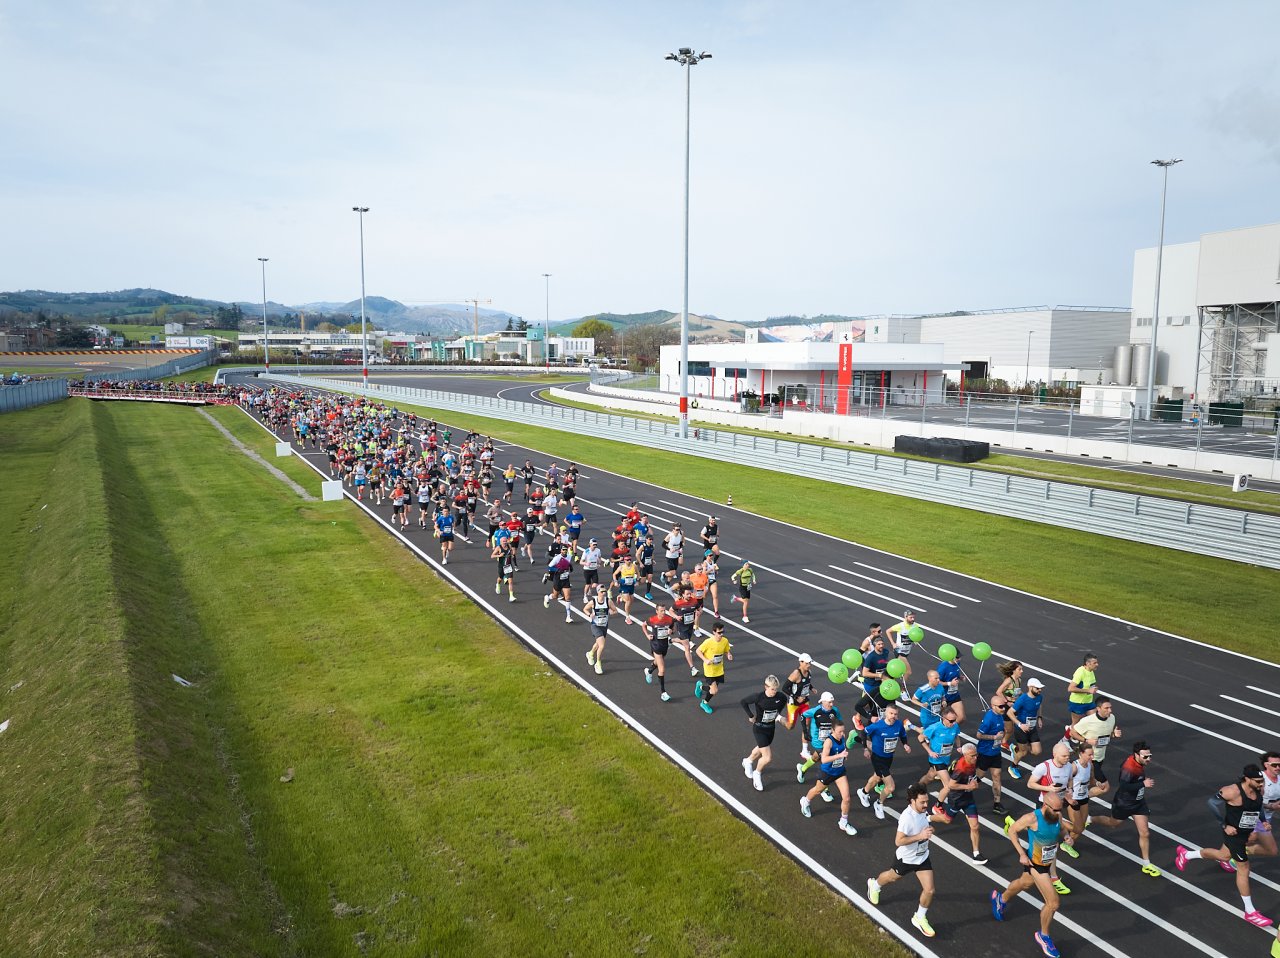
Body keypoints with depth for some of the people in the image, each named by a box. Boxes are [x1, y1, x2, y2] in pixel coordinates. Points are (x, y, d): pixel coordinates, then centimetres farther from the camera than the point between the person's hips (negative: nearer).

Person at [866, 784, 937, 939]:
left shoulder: (922, 811, -11)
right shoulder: (907, 817, -36)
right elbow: (898, 841, -35)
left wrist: (929, 830, -2)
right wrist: (920, 836, -39)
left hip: (922, 856, 5)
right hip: (906, 858, -5)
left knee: (929, 890, 1)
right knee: (893, 876, 24)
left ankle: (920, 918, 26)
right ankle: (874, 885, 57)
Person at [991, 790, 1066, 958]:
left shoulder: (1058, 816, -14)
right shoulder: (1032, 818, -31)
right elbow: (1011, 830, -17)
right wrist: (1022, 854, -19)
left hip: (1048, 863, 7)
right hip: (1035, 864, -7)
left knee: (1025, 884, 32)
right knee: (1054, 902, -9)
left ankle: (1000, 899, 62)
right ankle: (1043, 936, 18)